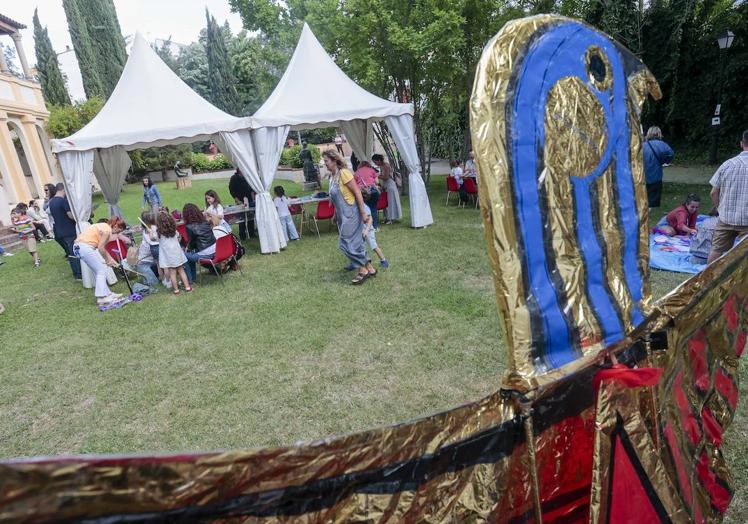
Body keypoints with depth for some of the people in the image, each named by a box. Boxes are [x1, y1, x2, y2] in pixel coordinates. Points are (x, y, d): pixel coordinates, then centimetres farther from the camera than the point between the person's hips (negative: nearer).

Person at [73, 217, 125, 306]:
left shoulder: (104, 226, 16)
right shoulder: (107, 230, -13)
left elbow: (102, 247, 18)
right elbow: (100, 248, -13)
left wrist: (111, 259, 16)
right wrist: (107, 260, 1)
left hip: (78, 246, 10)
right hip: (85, 247, -10)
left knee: (100, 270, 15)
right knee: (101, 270, -1)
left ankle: (107, 293, 21)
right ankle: (101, 297, -1)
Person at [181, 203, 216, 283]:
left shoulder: (189, 227, -13)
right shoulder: (205, 221, 6)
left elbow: (191, 242, -1)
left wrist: (188, 248, 21)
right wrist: (189, 247, 26)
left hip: (205, 254, -7)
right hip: (215, 250, 7)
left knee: (184, 255, 11)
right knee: (191, 254, 27)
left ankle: (189, 279, 19)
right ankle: (193, 277, 34)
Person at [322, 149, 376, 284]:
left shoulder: (343, 173, -16)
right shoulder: (332, 176, 9)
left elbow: (357, 192, -17)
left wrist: (363, 213, -18)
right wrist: (336, 214, 20)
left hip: (351, 213, -9)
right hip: (342, 214, 9)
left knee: (346, 243, -6)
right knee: (355, 242, 12)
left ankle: (362, 270, 6)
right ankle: (369, 268, 22)